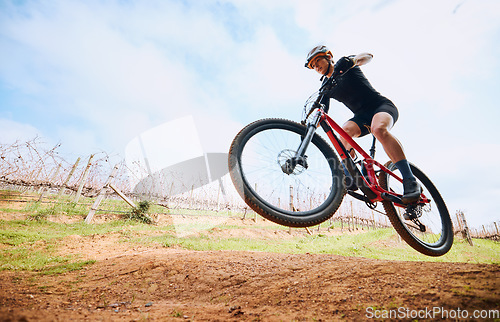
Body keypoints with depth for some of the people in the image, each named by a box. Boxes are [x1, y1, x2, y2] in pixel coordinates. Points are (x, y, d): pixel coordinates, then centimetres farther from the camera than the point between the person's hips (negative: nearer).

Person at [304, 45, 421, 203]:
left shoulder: (344, 64, 0)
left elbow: (368, 56, -19)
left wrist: (352, 61, -41)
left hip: (382, 105, -4)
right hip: (362, 116, 4)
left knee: (379, 129, -37)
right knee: (344, 131, -29)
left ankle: (410, 181, -35)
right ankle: (351, 178, -26)